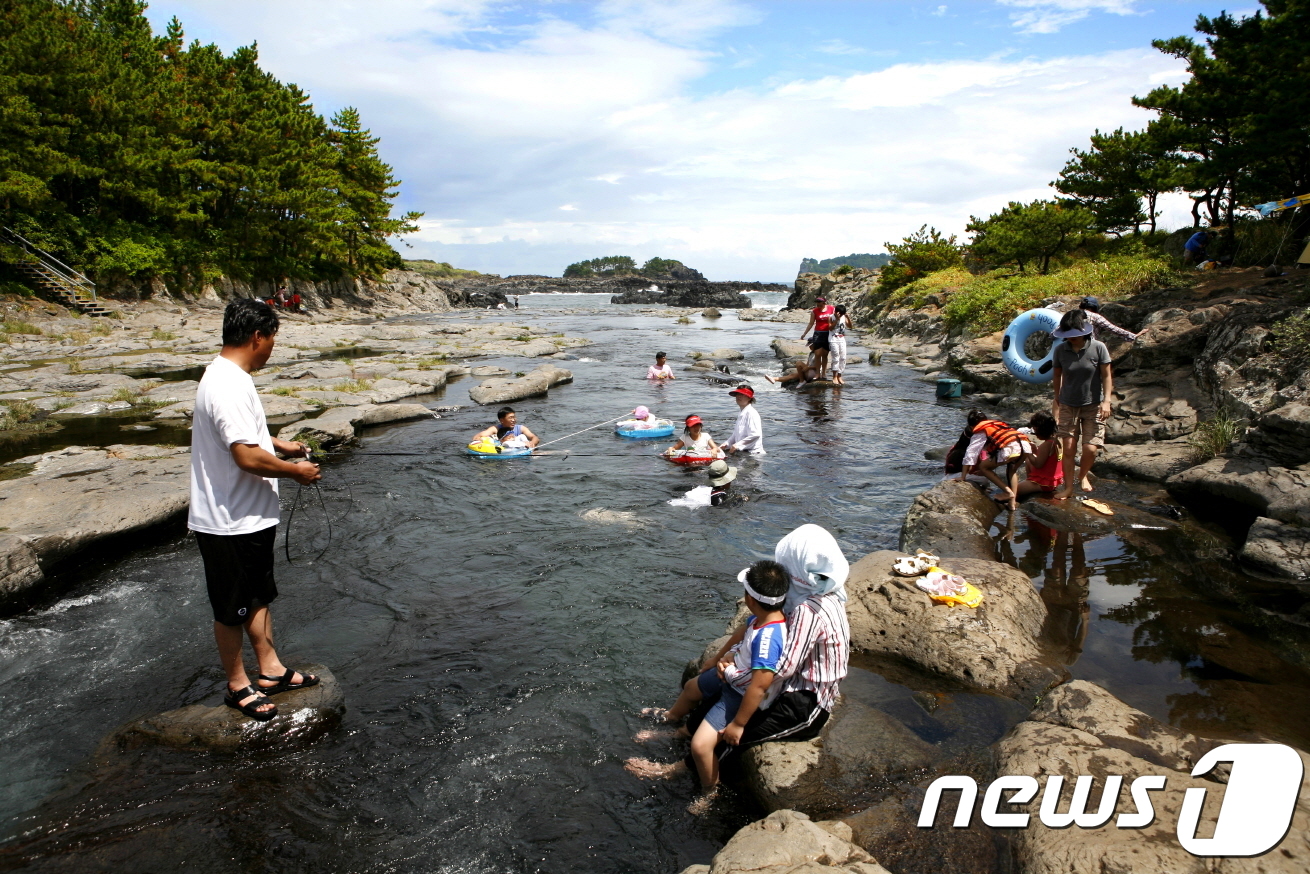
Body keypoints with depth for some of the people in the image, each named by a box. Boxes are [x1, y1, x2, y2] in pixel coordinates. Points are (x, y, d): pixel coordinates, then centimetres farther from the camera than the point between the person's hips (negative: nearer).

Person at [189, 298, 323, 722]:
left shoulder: (228, 377, 9)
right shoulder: (229, 386, -26)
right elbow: (248, 457, -31)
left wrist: (278, 443, 15)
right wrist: (297, 472, -17)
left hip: (250, 518, 10)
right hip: (230, 524, -10)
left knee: (259, 595, 20)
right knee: (232, 608, 8)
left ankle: (271, 670, 34)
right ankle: (238, 685, 24)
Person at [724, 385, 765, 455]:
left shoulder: (751, 413, -12)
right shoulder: (741, 414, 18)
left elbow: (755, 435, -22)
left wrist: (737, 445, -22)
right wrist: (727, 444, 5)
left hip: (752, 452, -9)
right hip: (742, 451, 9)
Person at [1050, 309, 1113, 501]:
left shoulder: (1098, 348, -11)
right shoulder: (1060, 350, -5)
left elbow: (1107, 376, -5)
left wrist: (1106, 401, -13)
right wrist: (1056, 399, 17)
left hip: (1093, 406, -1)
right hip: (1068, 406, 1)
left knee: (1091, 449, -6)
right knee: (1068, 448, -1)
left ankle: (1083, 476, 24)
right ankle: (1068, 487, 13)